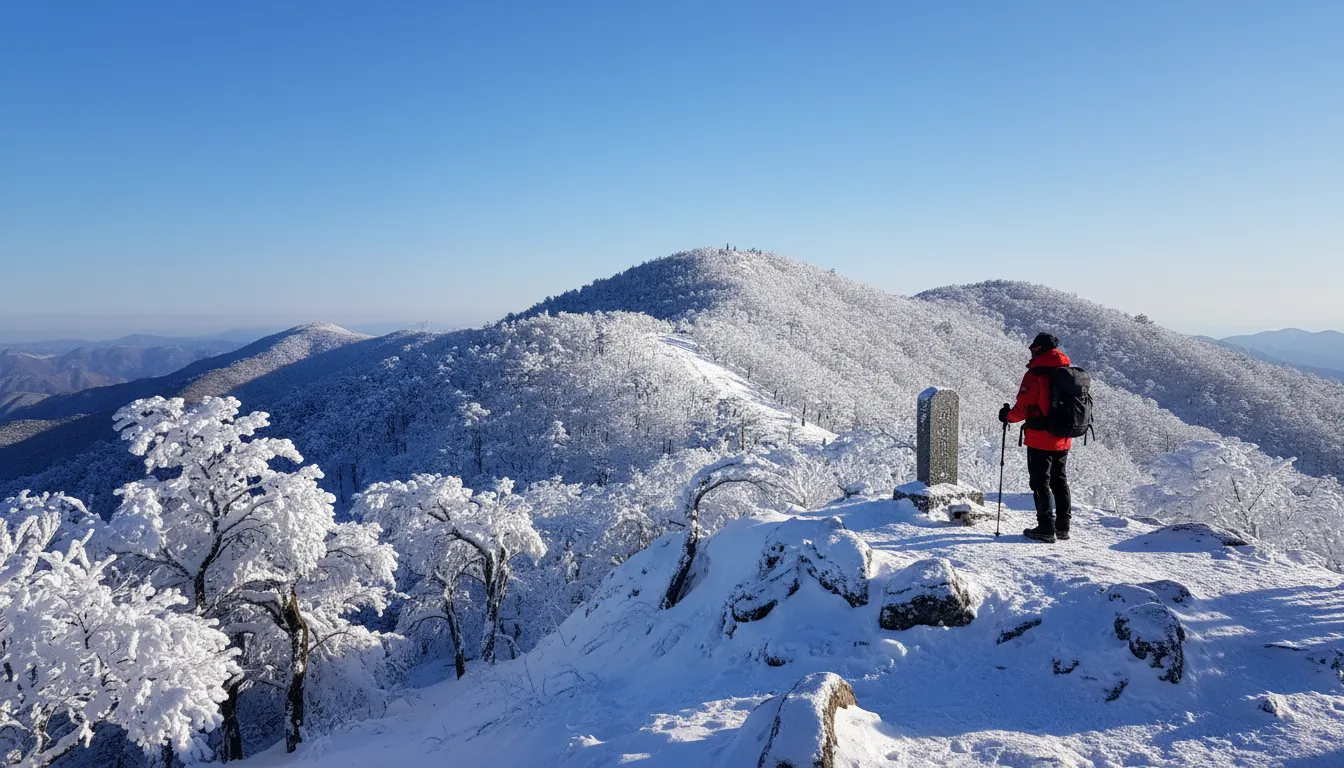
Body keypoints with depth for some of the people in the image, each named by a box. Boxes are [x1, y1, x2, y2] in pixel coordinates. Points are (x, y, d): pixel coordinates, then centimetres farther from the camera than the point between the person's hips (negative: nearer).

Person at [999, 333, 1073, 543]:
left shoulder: (1035, 374, -15)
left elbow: (1023, 408, -17)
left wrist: (1007, 416, 1)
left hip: (1040, 440, -7)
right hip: (1063, 440, 7)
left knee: (1041, 483, 1)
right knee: (1060, 481, 17)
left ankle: (1046, 528, 2)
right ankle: (1063, 526, 23)